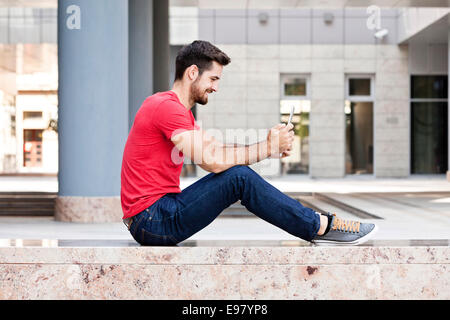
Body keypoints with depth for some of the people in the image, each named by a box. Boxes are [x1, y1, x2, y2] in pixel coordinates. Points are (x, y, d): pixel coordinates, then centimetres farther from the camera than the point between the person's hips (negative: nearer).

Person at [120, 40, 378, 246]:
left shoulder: (179, 111, 19)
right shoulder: (166, 107, -15)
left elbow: (217, 148, 12)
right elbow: (213, 160, -22)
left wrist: (271, 146, -3)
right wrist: (267, 148, -12)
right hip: (152, 221, -10)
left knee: (236, 171, 8)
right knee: (239, 177, -18)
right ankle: (321, 227, -8)